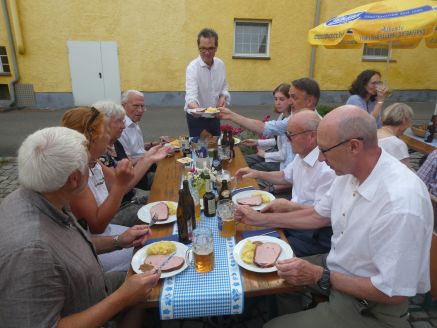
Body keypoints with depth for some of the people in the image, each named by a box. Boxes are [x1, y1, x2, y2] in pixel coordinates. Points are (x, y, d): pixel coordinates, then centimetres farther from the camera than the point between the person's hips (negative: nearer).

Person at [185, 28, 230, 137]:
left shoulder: (220, 64, -1)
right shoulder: (193, 67, -18)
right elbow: (191, 93, -31)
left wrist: (223, 97, -10)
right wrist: (194, 107, -52)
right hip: (196, 117, -5)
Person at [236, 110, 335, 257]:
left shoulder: (328, 169, -27)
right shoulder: (301, 155, 2)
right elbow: (285, 176, 20)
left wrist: (288, 206, -21)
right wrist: (257, 174, 11)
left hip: (315, 236, -8)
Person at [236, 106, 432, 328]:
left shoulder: (401, 204, -33)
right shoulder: (349, 171, -8)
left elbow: (394, 292, -26)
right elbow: (319, 215, 6)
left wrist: (320, 276, -22)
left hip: (370, 307, -7)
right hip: (337, 267, 7)